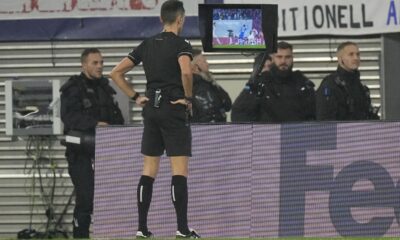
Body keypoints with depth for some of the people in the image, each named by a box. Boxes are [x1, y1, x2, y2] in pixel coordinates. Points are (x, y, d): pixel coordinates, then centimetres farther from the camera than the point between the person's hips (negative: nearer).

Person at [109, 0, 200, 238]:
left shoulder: (147, 45, 10)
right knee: (180, 170, -5)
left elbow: (116, 72, 10)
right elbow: (186, 71, -29)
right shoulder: (181, 44, -8)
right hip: (174, 109, -6)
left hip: (151, 108, 6)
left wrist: (135, 97, 10)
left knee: (149, 171, 8)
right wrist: (188, 98, -14)